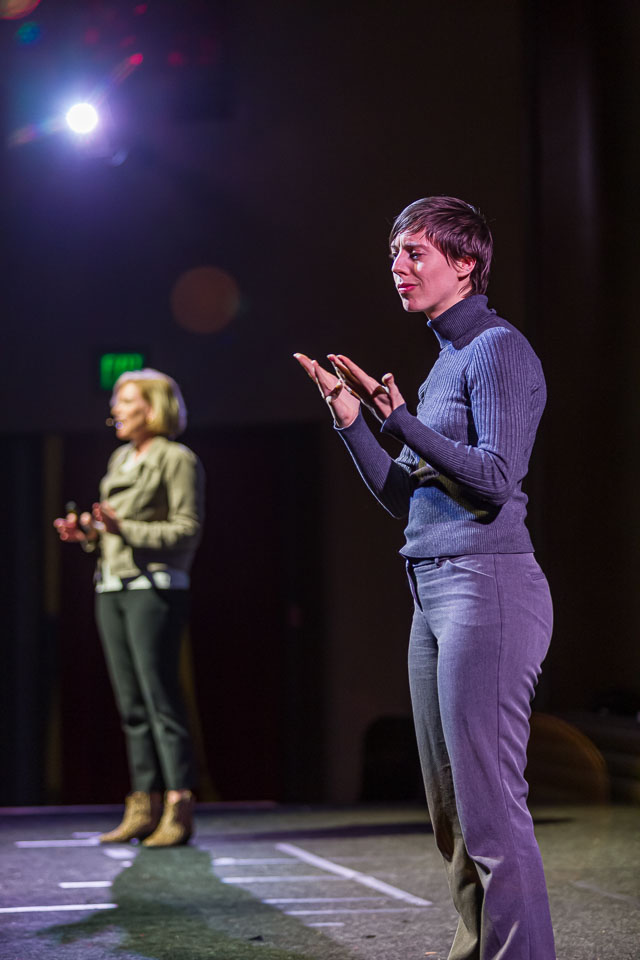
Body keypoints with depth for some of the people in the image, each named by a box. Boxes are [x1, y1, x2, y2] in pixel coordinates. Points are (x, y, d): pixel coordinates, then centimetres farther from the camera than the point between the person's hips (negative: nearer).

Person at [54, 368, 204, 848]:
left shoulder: (177, 459, -4)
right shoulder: (121, 459, 19)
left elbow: (187, 530, -11)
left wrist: (125, 529, -20)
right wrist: (87, 532, 3)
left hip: (154, 588, -8)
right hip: (111, 588, 8)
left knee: (160, 698, -11)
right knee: (132, 704, 6)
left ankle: (179, 808, -11)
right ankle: (144, 806, 9)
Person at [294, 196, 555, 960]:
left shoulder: (499, 350, -7)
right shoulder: (448, 359, 20)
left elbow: (495, 477, -18)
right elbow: (406, 497, 21)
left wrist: (399, 417, -21)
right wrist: (351, 423, 11)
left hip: (487, 588, -10)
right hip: (434, 594, 10)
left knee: (490, 808, -11)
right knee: (450, 812, 13)